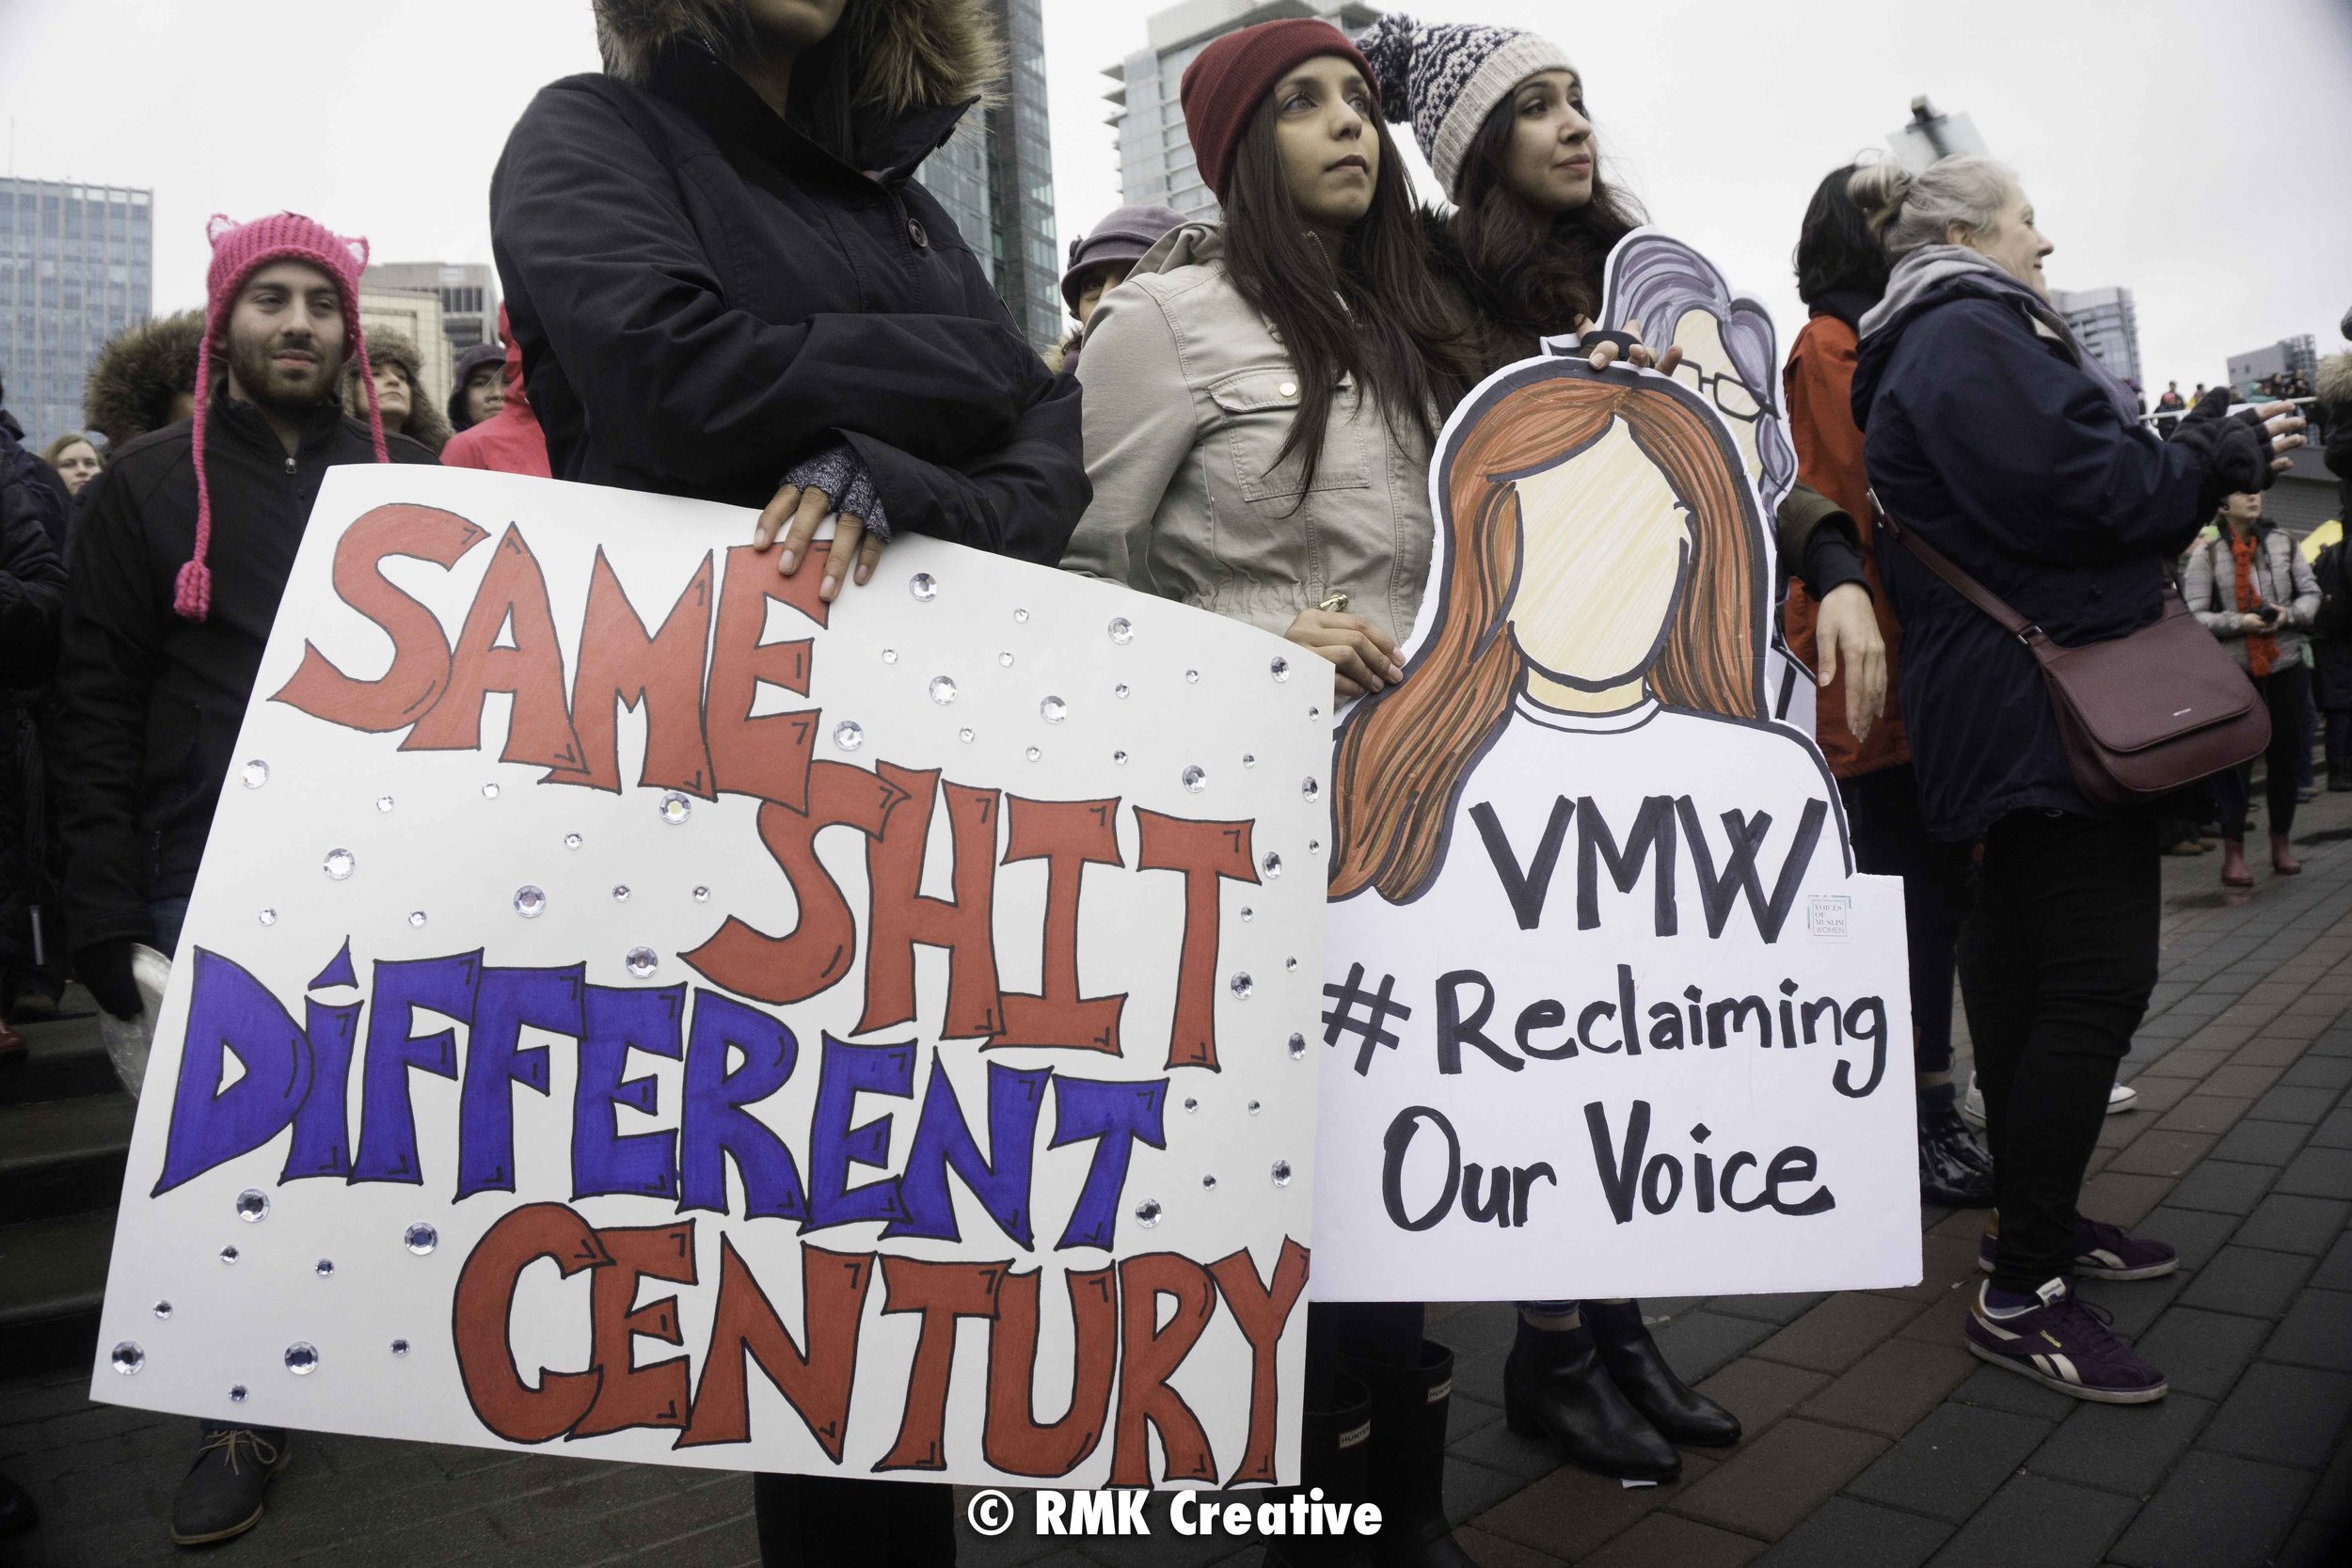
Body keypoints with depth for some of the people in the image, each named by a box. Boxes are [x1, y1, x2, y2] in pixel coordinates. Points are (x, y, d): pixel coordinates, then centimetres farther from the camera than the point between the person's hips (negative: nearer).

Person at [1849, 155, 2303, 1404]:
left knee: (2028, 965, 16)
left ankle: (2033, 1221, 28)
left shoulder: (1955, 337, 23)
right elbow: (2087, 492, -20)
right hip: (2044, 702, -12)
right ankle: (2021, 1292, -5)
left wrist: (2192, 465, 14)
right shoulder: (1966, 335, -12)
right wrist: (2226, 457, -5)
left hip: (2008, 710, 12)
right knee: (2099, 980, -11)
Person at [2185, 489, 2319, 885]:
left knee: (2284, 754, 10)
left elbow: (2311, 593, 8)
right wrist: (2240, 622, -20)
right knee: (2235, 758, -3)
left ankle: (2282, 843, 25)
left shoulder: (2283, 542, 5)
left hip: (2286, 666, 4)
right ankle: (2233, 853, 4)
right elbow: (2193, 616, -8)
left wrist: (2288, 615, -11)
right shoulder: (2206, 555, -5)